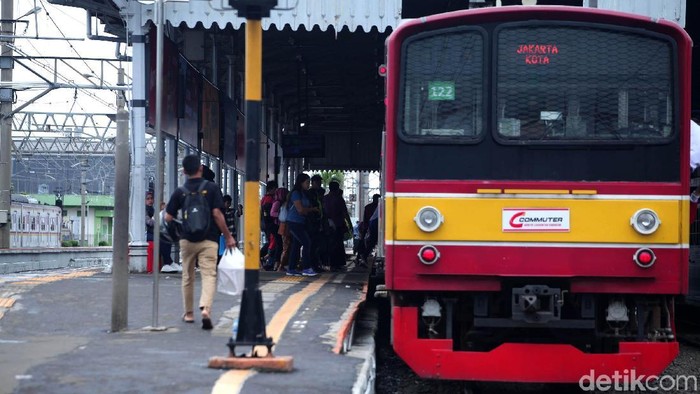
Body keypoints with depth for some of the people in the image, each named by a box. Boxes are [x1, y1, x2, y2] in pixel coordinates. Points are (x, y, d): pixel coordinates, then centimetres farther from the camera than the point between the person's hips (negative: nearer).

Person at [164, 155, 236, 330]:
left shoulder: (180, 192, 1)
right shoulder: (212, 188, -5)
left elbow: (168, 217, 0)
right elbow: (217, 214, -11)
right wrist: (228, 236, -4)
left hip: (187, 239, 2)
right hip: (208, 240, -2)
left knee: (187, 276, 17)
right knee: (209, 275, -6)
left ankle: (188, 313, 26)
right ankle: (205, 309, -29)